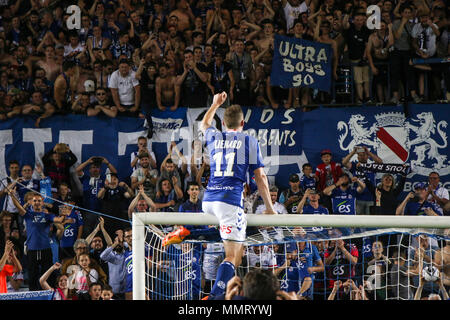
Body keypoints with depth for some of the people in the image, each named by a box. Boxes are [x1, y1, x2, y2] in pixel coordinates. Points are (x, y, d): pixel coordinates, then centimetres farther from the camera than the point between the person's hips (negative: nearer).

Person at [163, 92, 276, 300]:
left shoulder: (215, 138, 16)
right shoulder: (250, 142, 5)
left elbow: (204, 125, 42)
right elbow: (260, 178, 4)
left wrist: (216, 104, 57)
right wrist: (269, 208, 11)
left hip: (208, 199, 6)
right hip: (231, 200, -6)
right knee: (234, 257, -9)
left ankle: (184, 230, 19)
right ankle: (214, 296, -31)